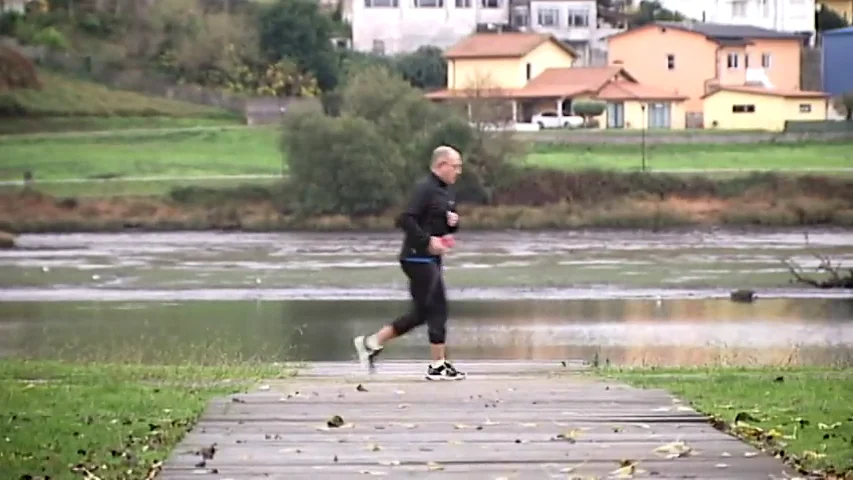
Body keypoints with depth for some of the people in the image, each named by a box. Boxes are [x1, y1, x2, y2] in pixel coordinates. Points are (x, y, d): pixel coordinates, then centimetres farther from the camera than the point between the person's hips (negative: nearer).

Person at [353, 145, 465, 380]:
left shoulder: (447, 192, 16)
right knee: (437, 308, -7)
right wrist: (427, 241, -24)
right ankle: (438, 366, 0)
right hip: (418, 258, -10)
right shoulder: (425, 188, -15)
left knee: (421, 312, 12)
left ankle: (371, 343, 19)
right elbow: (406, 220, -23)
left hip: (430, 259, 10)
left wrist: (453, 222, 3)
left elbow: (450, 222, 26)